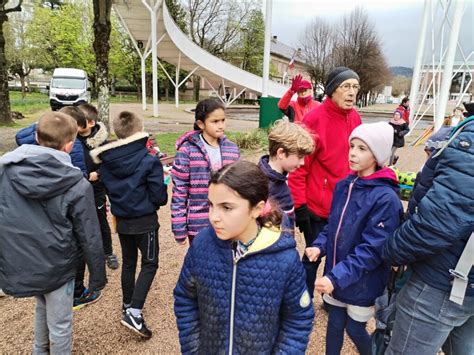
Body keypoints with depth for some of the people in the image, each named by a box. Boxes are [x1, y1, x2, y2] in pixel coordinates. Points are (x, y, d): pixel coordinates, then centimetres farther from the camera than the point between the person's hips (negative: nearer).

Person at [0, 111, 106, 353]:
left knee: (42, 308, 32)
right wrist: (97, 277, -1)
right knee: (60, 326, 16)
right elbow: (89, 239, -15)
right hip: (56, 268, -5)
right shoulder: (77, 187, -21)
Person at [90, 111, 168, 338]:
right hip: (145, 220, -5)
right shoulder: (149, 160, -18)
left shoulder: (105, 160, -4)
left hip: (122, 220, 5)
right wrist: (161, 198, 6)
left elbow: (107, 188, 8)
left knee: (128, 262, 20)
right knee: (149, 263, 8)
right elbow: (159, 196, -16)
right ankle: (134, 312, -2)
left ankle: (127, 306, 33)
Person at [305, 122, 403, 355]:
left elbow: (372, 249, -24)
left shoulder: (385, 198, -21)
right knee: (335, 323, 19)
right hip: (336, 274, 5)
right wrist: (320, 246, -9)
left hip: (363, 281, -5)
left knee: (355, 329, 15)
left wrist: (337, 277, -30)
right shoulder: (343, 186, -1)